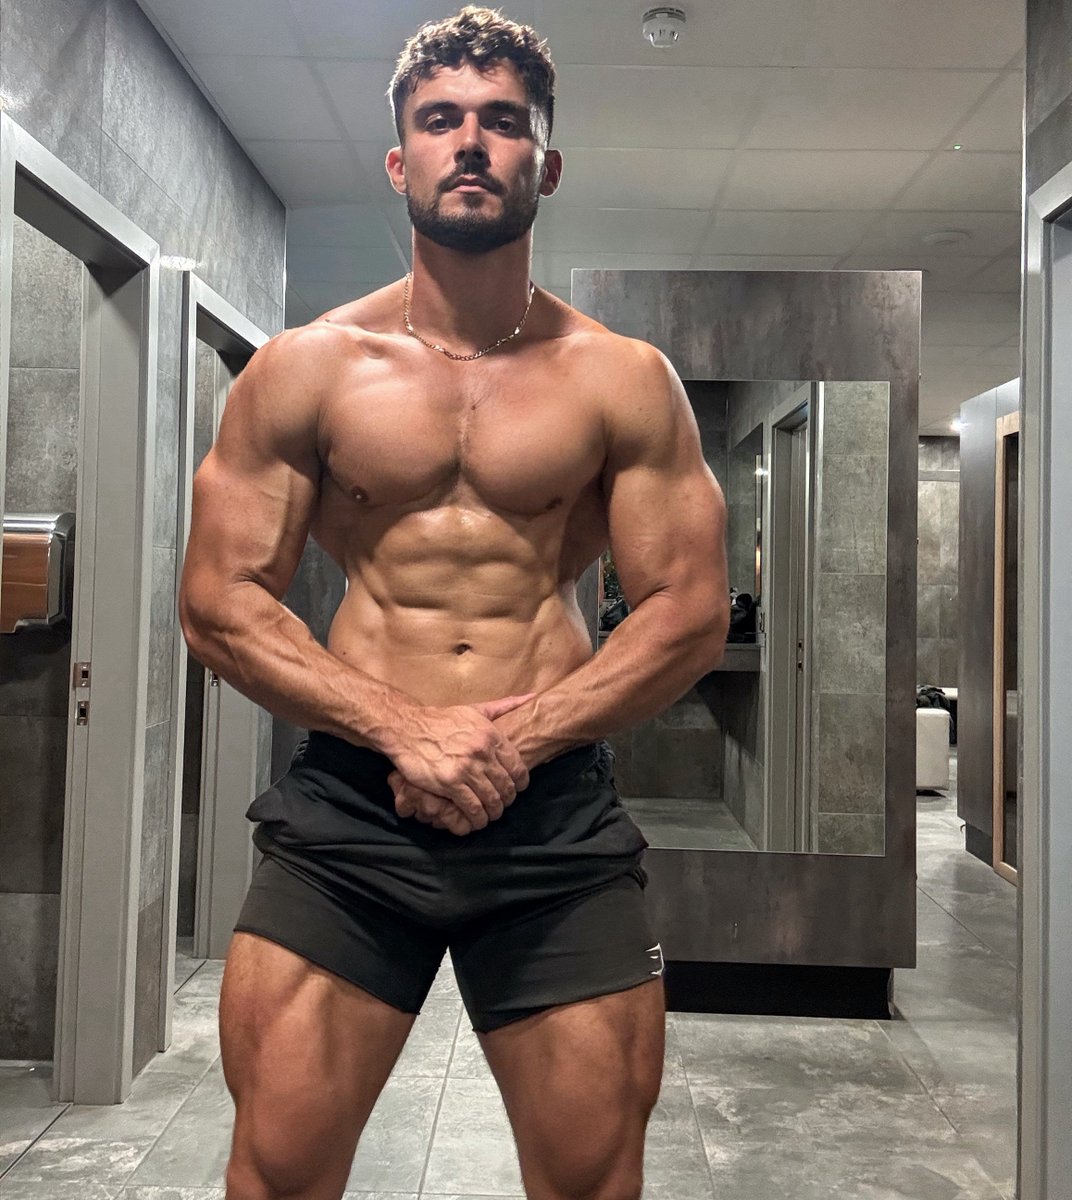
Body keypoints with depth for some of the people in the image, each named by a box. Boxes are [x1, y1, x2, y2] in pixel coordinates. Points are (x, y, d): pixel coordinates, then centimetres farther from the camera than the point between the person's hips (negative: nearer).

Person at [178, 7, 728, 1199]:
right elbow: (218, 601, 1)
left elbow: (690, 610, 1)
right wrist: (404, 731, -12)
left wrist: (516, 739, -12)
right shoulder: (305, 367, 5)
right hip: (346, 801, 0)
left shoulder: (624, 380, 5)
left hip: (560, 810, 1)